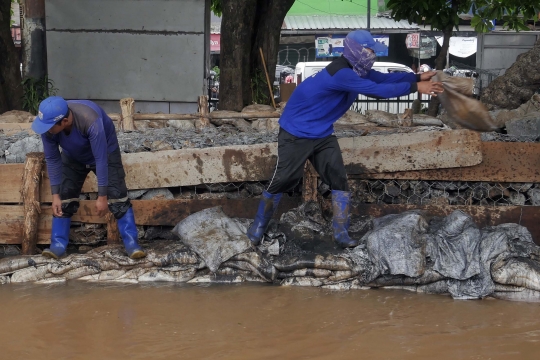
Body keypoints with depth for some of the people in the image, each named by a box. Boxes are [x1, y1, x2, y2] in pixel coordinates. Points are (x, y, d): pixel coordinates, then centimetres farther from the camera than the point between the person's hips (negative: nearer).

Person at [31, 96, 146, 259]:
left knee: (117, 196, -13)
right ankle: (58, 244, 3)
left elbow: (100, 159, -36)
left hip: (105, 152, -4)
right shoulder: (48, 124, -30)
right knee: (64, 198, -5)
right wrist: (55, 194, -18)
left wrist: (102, 196, -32)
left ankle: (131, 243, -9)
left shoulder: (90, 121, -43)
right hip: (73, 157, 4)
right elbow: (52, 159, -17)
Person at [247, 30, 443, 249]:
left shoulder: (357, 71, 0)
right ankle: (257, 228, 15)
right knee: (282, 181, -3)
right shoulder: (341, 74, -31)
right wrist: (415, 88, -29)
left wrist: (418, 77, -11)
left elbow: (385, 79, 1)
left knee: (339, 180, -1)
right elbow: (377, 90, -33)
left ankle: (341, 234, 3)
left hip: (322, 134, 9)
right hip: (296, 134, -9)